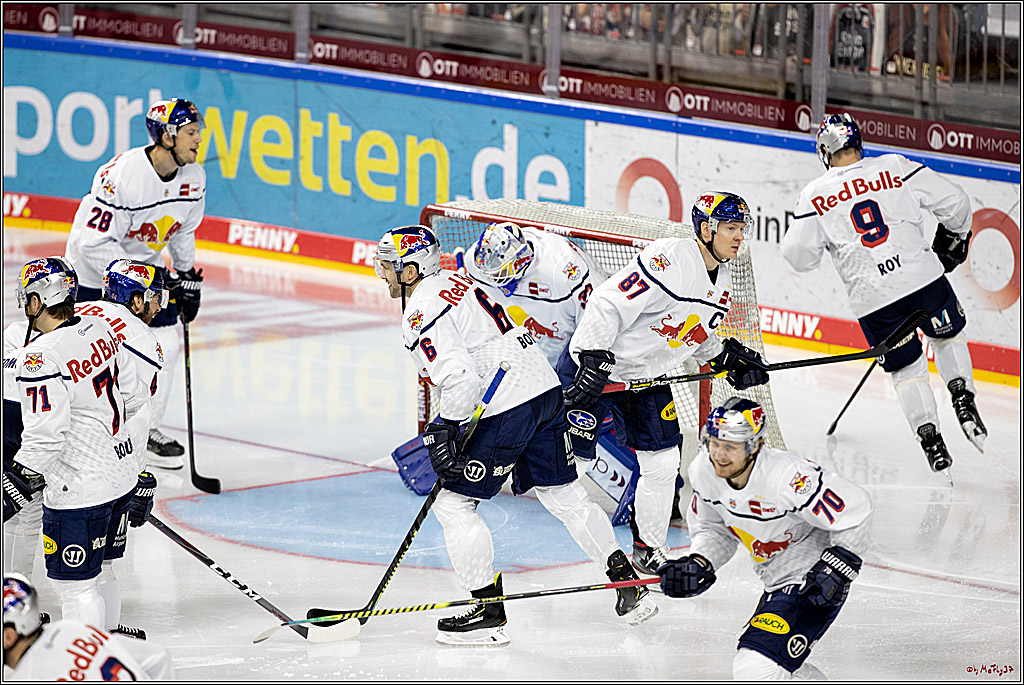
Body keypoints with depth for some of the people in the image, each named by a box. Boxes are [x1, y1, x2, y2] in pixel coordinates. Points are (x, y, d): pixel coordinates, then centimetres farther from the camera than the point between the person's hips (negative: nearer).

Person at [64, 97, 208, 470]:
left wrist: (187, 278, 8)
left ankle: (148, 429, 17)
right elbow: (95, 242, -30)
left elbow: (183, 230, 10)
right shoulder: (121, 174, -32)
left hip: (146, 264, 7)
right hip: (93, 268, -7)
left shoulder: (193, 177, -8)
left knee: (166, 345, 1)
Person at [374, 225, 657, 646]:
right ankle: (629, 586, 21)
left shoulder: (423, 313, -12)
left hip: (506, 410, -10)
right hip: (545, 388, 10)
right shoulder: (456, 281, 18)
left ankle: (489, 613, 0)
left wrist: (443, 432, -17)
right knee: (563, 496, 19)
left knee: (454, 503, 0)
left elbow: (460, 377, -23)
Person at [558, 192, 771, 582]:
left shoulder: (720, 283, 5)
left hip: (647, 379, 8)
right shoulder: (670, 259, -25)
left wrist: (727, 357, 5)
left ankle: (649, 552, 20)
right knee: (574, 456, -8)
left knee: (663, 465, 7)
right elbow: (608, 304, -29)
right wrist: (593, 361, -34)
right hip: (595, 364, -8)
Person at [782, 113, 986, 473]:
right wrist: (953, 237, 22)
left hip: (872, 297, -1)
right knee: (948, 335, 27)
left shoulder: (815, 195, 3)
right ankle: (962, 395, 8)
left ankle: (930, 438, 5)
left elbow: (800, 256, 4)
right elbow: (953, 200, 3)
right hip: (922, 275, 1)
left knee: (906, 368, 15)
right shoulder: (895, 167, 5)